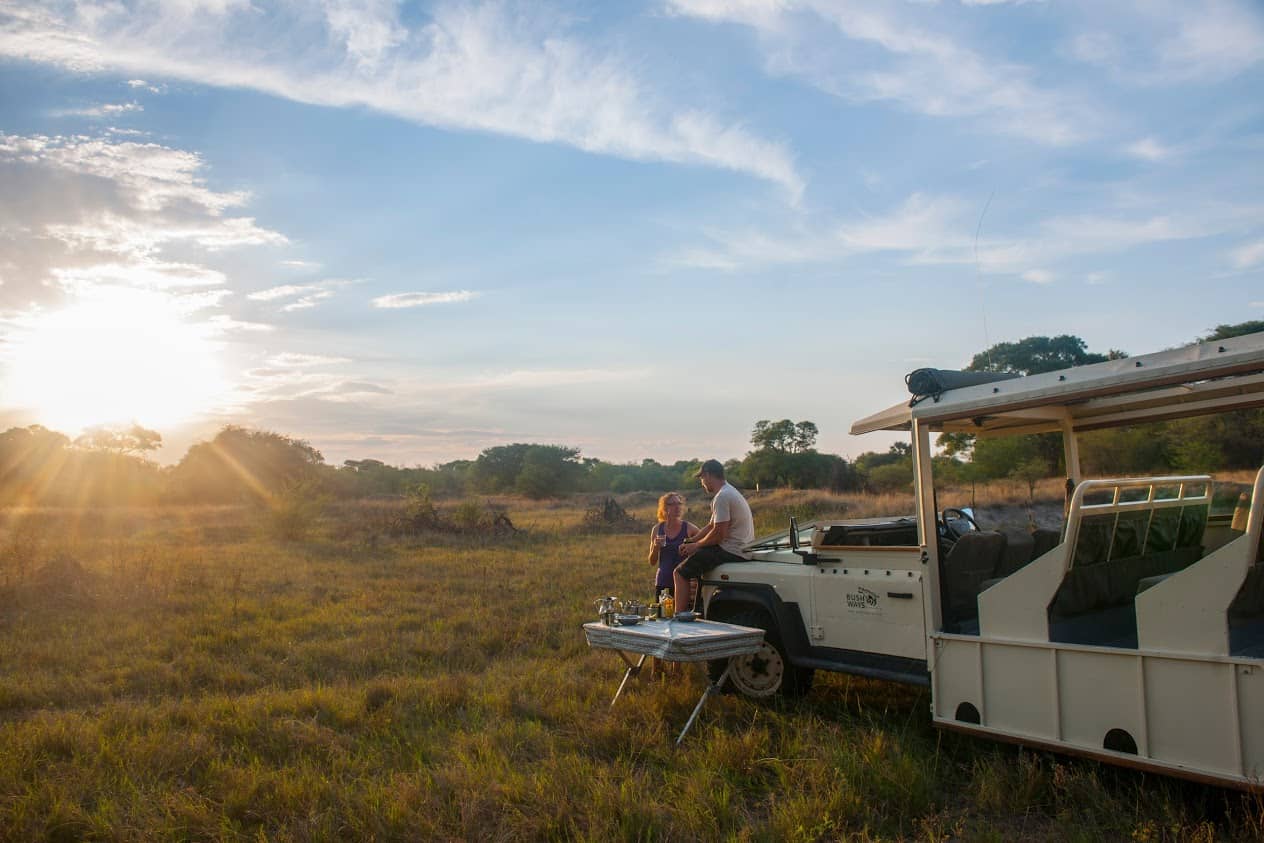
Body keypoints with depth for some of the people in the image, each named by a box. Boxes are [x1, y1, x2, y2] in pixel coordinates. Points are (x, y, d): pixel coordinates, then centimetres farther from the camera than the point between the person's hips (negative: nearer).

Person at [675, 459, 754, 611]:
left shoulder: (722, 497, -17)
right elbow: (711, 526, 21)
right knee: (688, 555, 25)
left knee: (680, 572, -8)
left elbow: (719, 533, -21)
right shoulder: (730, 492, 18)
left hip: (731, 552, -11)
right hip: (741, 550, 11)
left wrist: (695, 545, -7)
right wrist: (690, 542, 13)